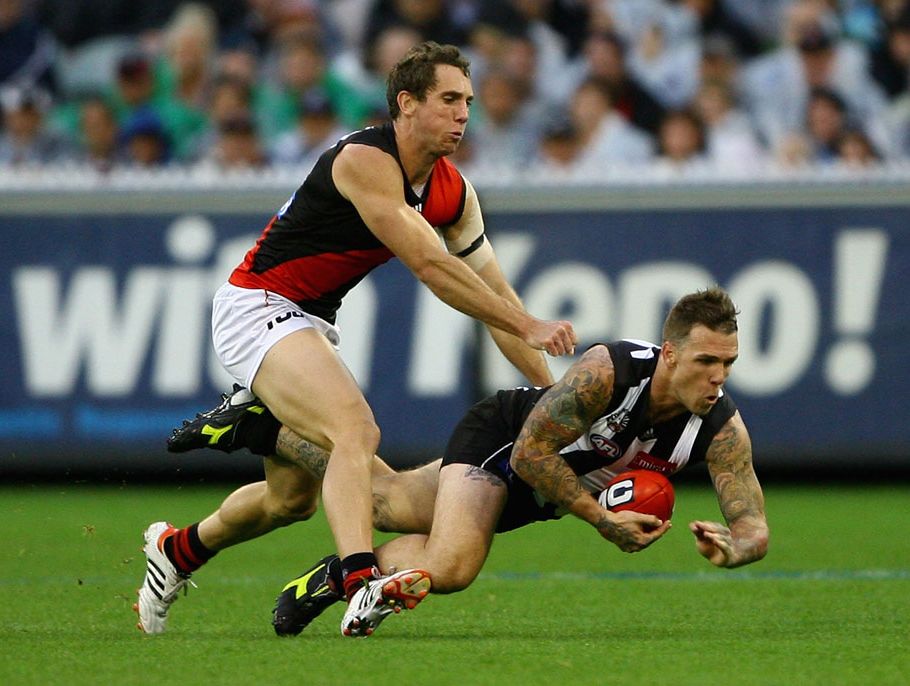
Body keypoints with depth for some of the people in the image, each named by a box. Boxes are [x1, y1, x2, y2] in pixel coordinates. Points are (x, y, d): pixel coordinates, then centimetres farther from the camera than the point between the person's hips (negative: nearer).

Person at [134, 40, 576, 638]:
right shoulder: (365, 161, -23)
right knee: (357, 431, -31)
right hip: (257, 311, -9)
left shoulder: (454, 192, 3)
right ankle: (361, 582, -48)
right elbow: (431, 265, -29)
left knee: (294, 497, 16)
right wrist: (527, 327, -29)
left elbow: (493, 294, 8)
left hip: (309, 324, 9)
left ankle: (178, 548, 41)